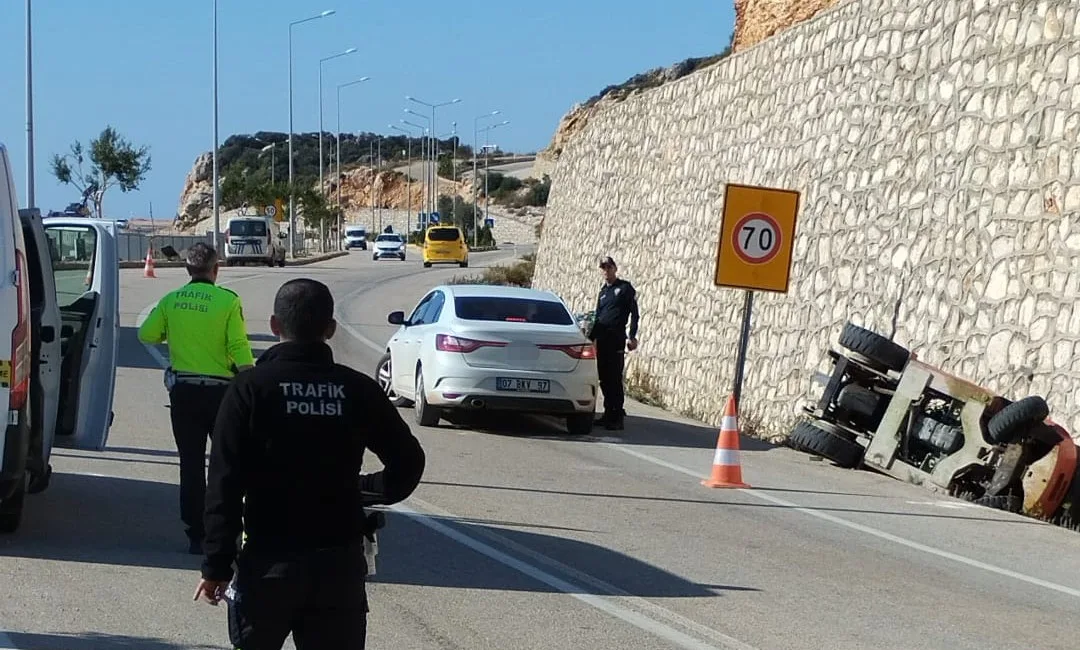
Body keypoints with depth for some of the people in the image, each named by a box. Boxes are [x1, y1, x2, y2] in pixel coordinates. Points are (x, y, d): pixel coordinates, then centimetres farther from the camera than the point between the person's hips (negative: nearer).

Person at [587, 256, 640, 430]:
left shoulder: (625, 288, 0)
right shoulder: (603, 291, 20)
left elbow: (634, 313, -4)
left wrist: (632, 336, -13)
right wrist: (590, 337, 16)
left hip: (616, 339, -7)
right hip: (601, 338, 7)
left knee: (615, 378, -9)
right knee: (604, 378, 7)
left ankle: (617, 417, -8)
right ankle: (609, 414, 14)